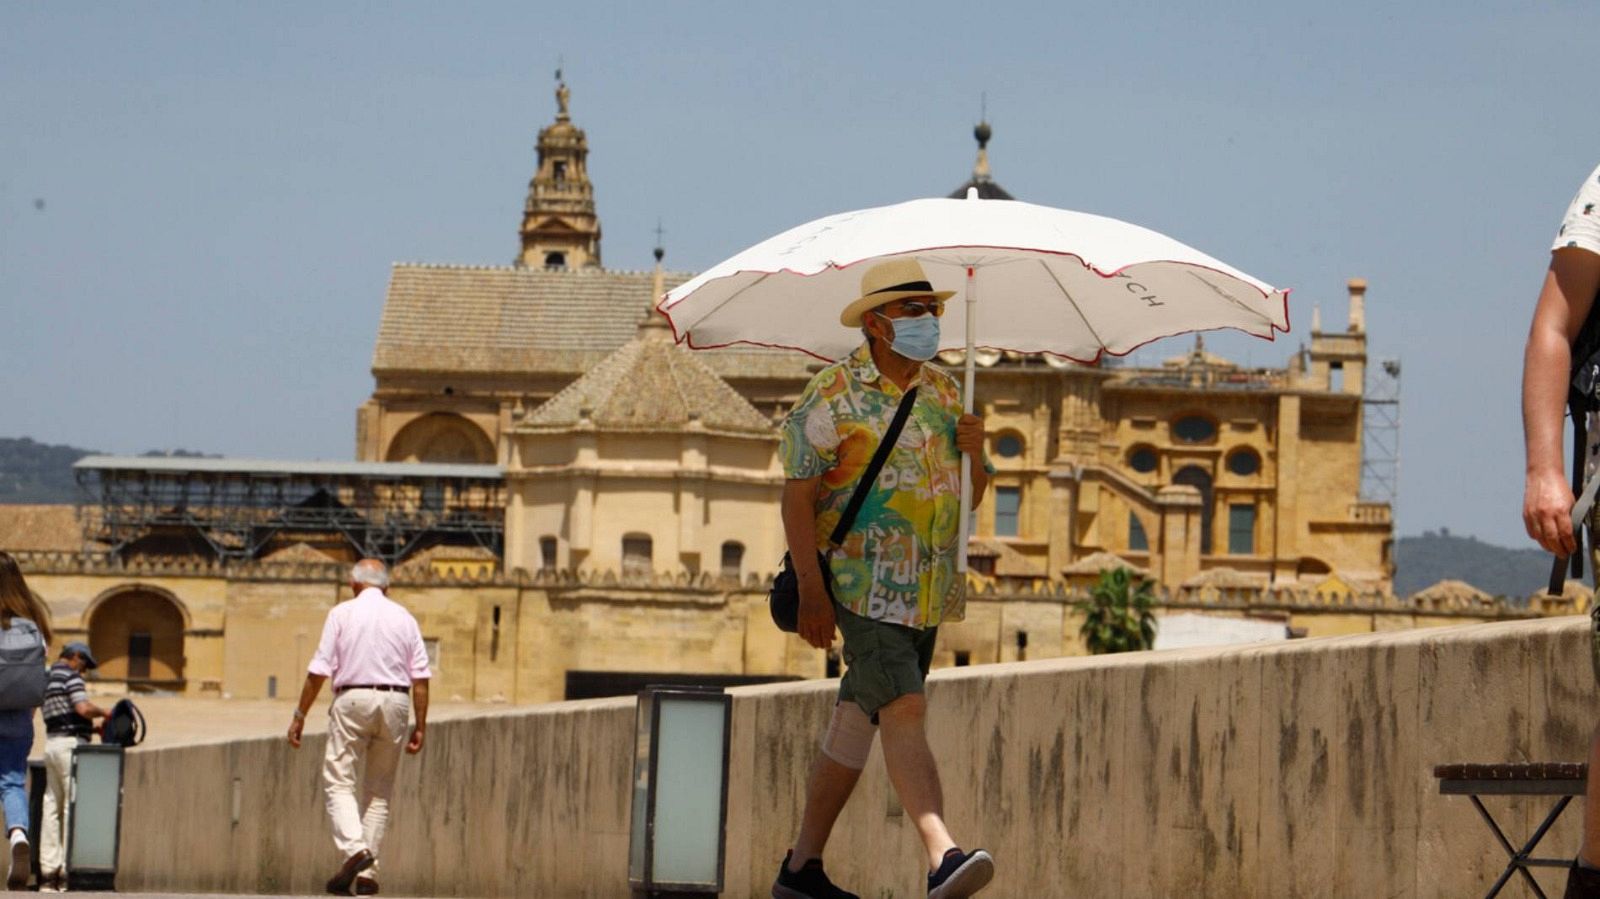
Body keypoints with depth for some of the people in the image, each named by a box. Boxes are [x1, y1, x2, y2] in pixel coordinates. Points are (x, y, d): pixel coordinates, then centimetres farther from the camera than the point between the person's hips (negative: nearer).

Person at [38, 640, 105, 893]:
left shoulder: (47, 680, 21)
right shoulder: (71, 677, -7)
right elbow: (83, 708, -19)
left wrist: (94, 728, 19)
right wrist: (103, 712, 0)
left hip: (51, 743, 9)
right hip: (71, 743, -9)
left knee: (52, 808, 6)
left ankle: (48, 873, 2)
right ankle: (68, 873, -11)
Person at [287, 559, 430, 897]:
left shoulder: (342, 613, 3)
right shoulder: (404, 617, 11)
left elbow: (319, 670, -4)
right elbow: (420, 677, 4)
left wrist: (300, 715, 1)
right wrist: (420, 726, 6)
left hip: (353, 699, -3)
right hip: (395, 702, 3)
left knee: (338, 781, -2)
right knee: (379, 790, 9)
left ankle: (354, 848, -26)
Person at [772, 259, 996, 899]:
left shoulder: (942, 392, 14)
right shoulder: (833, 395, -5)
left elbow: (968, 500, 19)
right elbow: (797, 497, -9)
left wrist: (974, 455, -4)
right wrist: (811, 591, -17)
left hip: (928, 591, 7)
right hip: (865, 582, -7)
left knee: (858, 718, 10)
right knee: (903, 708, -19)